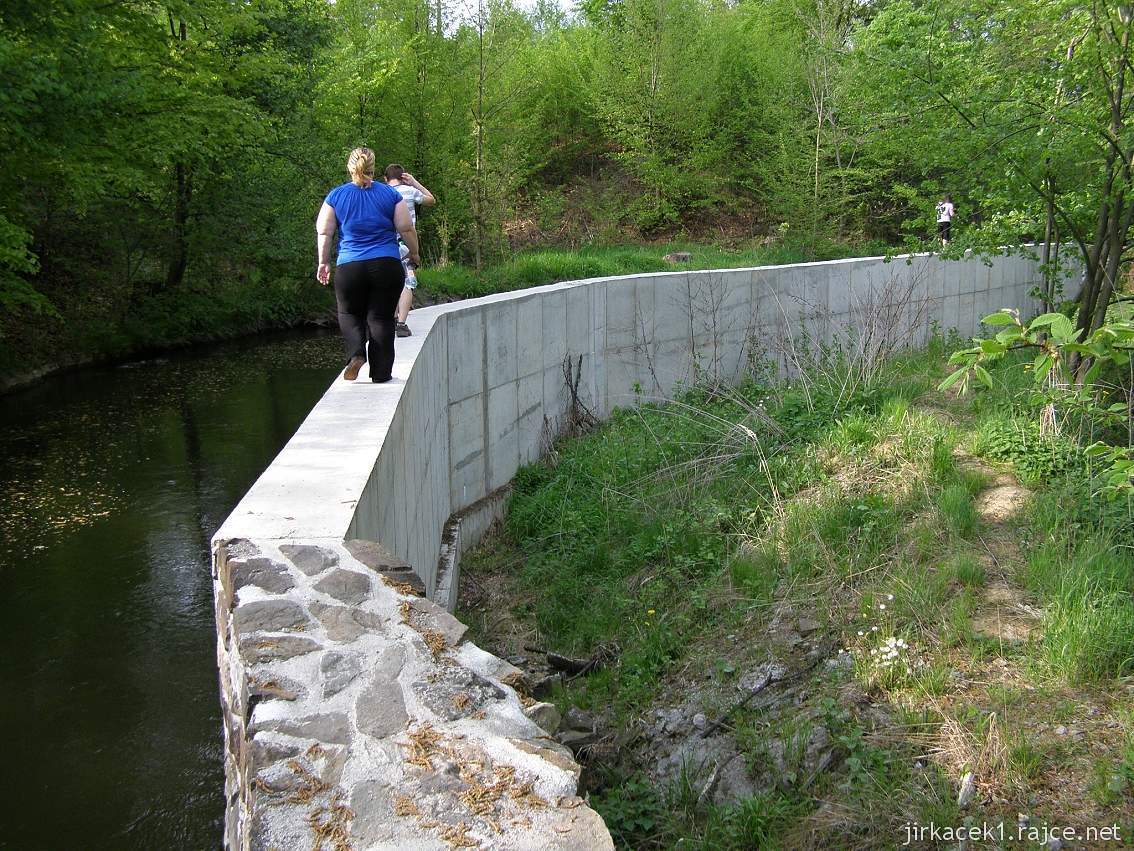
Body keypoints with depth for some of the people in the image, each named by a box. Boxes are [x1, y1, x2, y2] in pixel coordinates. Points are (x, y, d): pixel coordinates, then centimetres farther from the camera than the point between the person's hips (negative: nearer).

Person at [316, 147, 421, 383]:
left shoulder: (336, 196, 4)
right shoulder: (390, 194, 4)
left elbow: (324, 232, 3)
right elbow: (407, 229, 4)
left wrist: (324, 262, 13)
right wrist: (414, 253, 19)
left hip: (349, 268, 0)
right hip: (387, 265, 0)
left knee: (350, 314, 19)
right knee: (381, 317, 7)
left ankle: (356, 353, -6)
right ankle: (381, 374, 6)